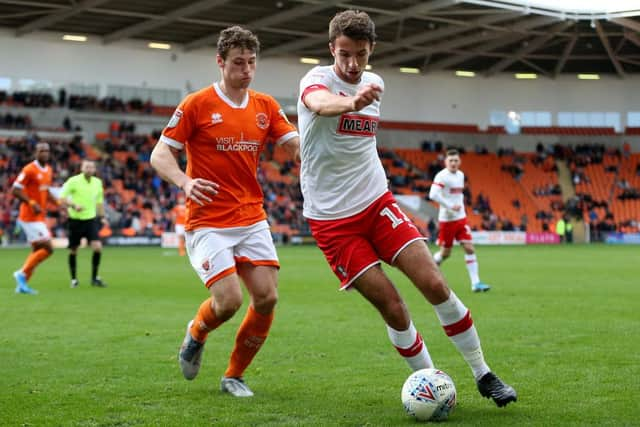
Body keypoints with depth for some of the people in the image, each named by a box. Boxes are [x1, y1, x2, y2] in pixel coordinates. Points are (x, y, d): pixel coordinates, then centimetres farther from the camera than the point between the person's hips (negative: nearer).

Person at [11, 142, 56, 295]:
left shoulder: (49, 170, 11)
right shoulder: (29, 170, -14)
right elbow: (15, 190, -16)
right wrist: (32, 203, -24)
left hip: (39, 217, 9)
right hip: (30, 217, -9)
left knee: (37, 250, 11)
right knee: (47, 249, -13)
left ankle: (22, 284, 17)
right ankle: (23, 274, -2)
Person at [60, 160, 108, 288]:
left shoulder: (98, 182, 7)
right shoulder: (73, 181, -9)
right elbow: (62, 198, -12)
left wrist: (102, 216, 16)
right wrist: (73, 206, -27)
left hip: (91, 219, 3)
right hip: (76, 219, -3)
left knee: (97, 247, -12)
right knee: (73, 250, 4)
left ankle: (94, 278, 1)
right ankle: (74, 279, 22)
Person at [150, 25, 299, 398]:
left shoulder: (266, 106, 7)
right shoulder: (197, 104, -6)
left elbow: (298, 146, 2)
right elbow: (160, 155, -4)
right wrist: (185, 182, -24)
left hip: (253, 219, 5)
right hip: (209, 222, -5)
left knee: (267, 297, -7)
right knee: (229, 300, -17)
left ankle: (234, 376, 13)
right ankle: (196, 334, 20)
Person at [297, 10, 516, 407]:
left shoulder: (374, 83, 8)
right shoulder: (318, 78, -12)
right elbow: (320, 103, -40)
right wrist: (352, 102, -60)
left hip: (377, 202, 4)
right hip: (331, 220, -4)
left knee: (435, 284, -9)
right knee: (393, 307, -11)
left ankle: (483, 374, 4)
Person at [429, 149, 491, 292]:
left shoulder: (460, 175, 9)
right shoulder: (442, 176, -15)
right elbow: (433, 194, -27)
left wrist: (461, 205, 10)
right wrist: (450, 206, -26)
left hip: (461, 218, 6)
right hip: (447, 220, -6)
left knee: (469, 248, -5)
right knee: (445, 253, 3)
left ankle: (475, 283, -6)